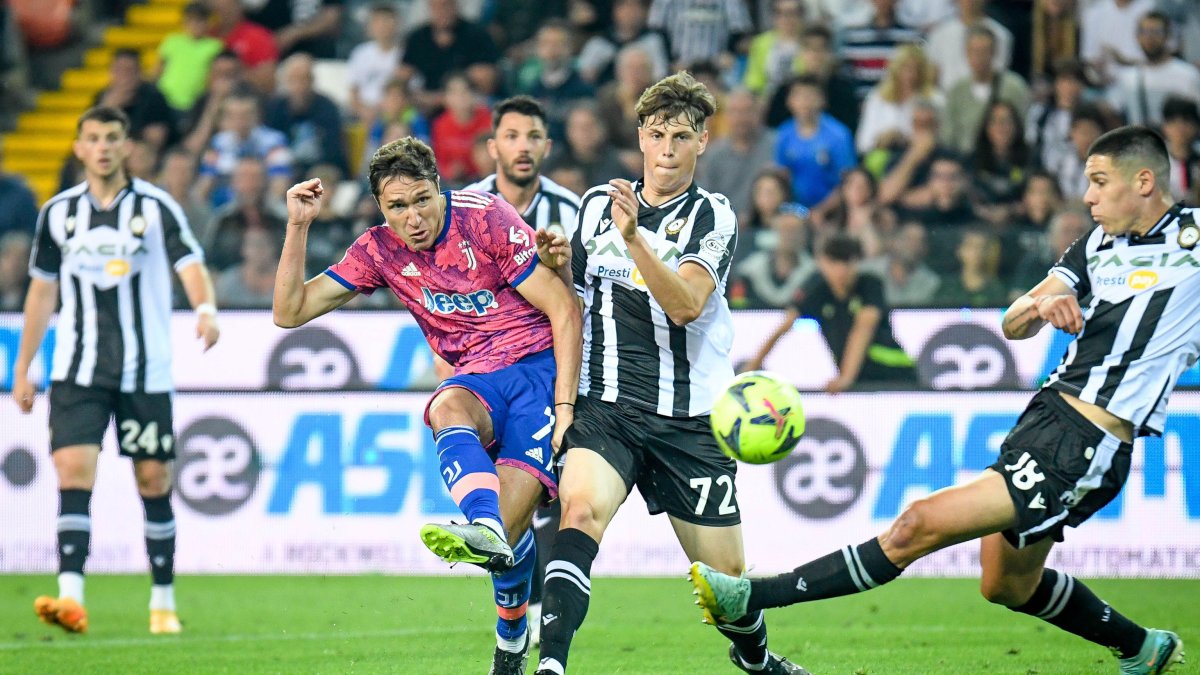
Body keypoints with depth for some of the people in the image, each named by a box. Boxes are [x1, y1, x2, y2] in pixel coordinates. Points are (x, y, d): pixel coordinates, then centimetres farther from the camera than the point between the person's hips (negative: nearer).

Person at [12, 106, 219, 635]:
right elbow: (42, 291, 17)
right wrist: (22, 369, 17)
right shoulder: (58, 212, 8)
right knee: (73, 469, -15)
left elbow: (191, 267, -12)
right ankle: (70, 597, -24)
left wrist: (206, 309, -34)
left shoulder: (156, 208, 0)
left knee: (153, 481, 3)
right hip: (77, 370, 1)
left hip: (146, 372, -1)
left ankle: (163, 602, 16)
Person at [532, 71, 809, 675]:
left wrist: (634, 239, -34)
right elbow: (570, 294, 23)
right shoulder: (598, 204, 8)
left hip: (689, 419, -1)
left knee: (725, 575, 7)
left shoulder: (713, 217, -3)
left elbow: (685, 305, -21)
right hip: (604, 406, 1)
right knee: (581, 506, -30)